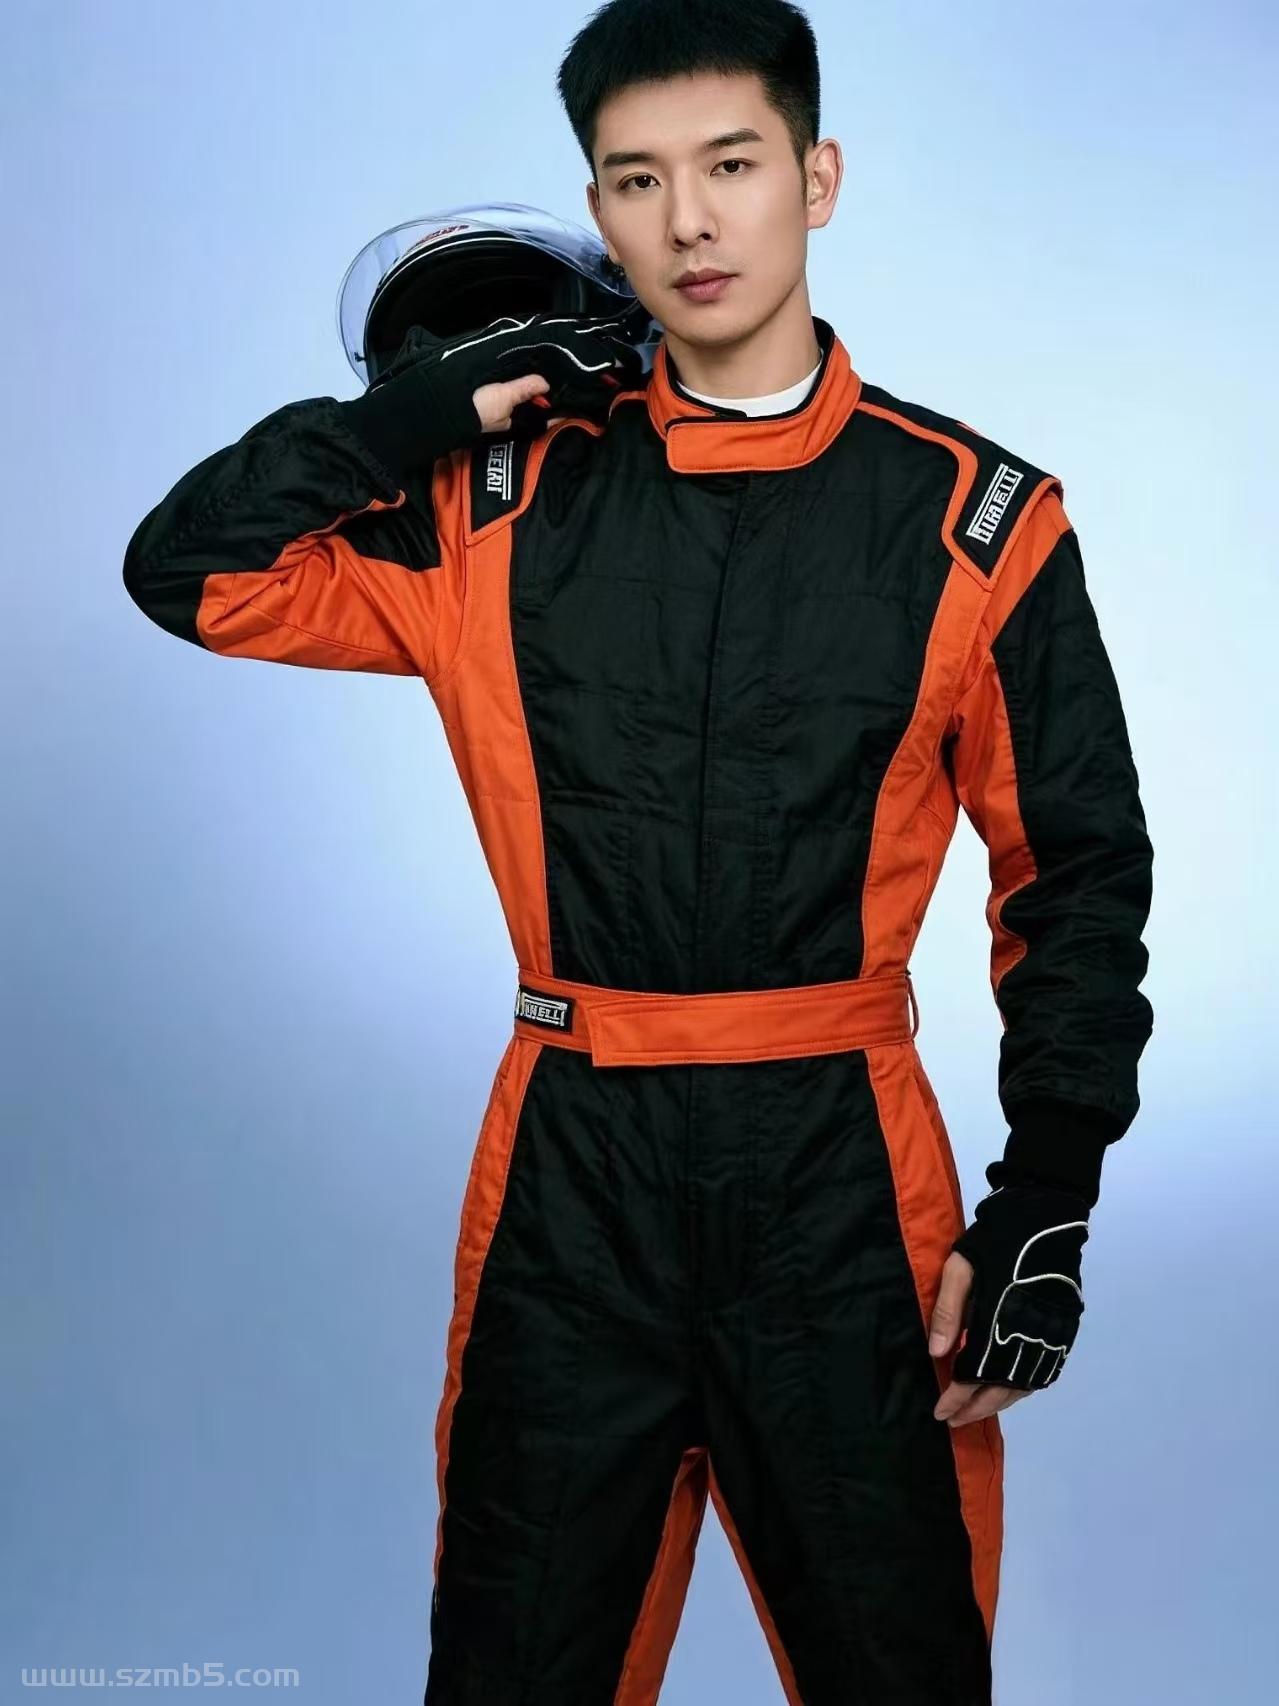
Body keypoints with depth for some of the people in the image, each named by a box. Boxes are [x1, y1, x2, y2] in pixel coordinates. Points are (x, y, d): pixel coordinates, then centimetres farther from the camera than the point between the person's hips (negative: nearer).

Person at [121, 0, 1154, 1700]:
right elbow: (192, 571, 2)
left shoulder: (975, 521, -2)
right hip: (572, 1175, 1)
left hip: (842, 1180, -1)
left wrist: (1046, 1206, -3)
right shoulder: (505, 500, 3)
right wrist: (428, 403, -6)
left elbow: (1078, 872, 2)